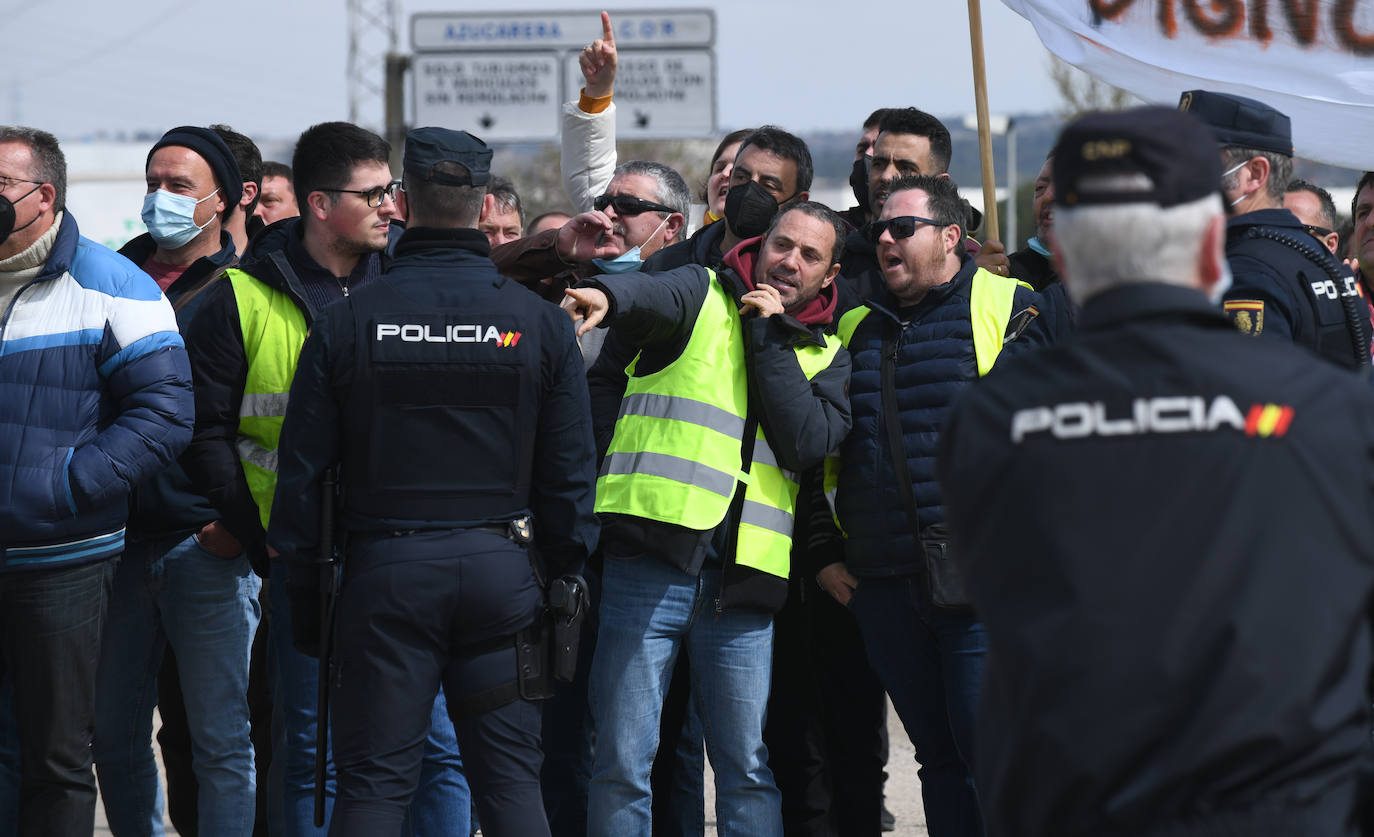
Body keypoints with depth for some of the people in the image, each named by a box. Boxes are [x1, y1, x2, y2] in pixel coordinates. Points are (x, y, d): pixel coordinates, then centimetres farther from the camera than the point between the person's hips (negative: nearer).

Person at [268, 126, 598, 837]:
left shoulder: (345, 324, -2)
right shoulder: (541, 323, 0)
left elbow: (302, 470, 0)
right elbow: (570, 471, 2)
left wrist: (303, 590, 8)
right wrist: (564, 574, 11)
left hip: (384, 567, -1)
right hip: (500, 566, 1)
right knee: (511, 778, 7)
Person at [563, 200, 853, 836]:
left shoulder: (826, 355, 16)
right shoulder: (704, 296, 8)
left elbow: (807, 444, -2)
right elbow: (649, 294, -17)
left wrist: (766, 334, -2)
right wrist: (604, 293, -40)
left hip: (744, 579, 3)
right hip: (651, 563, -3)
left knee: (747, 767, 6)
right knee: (623, 762, -4)